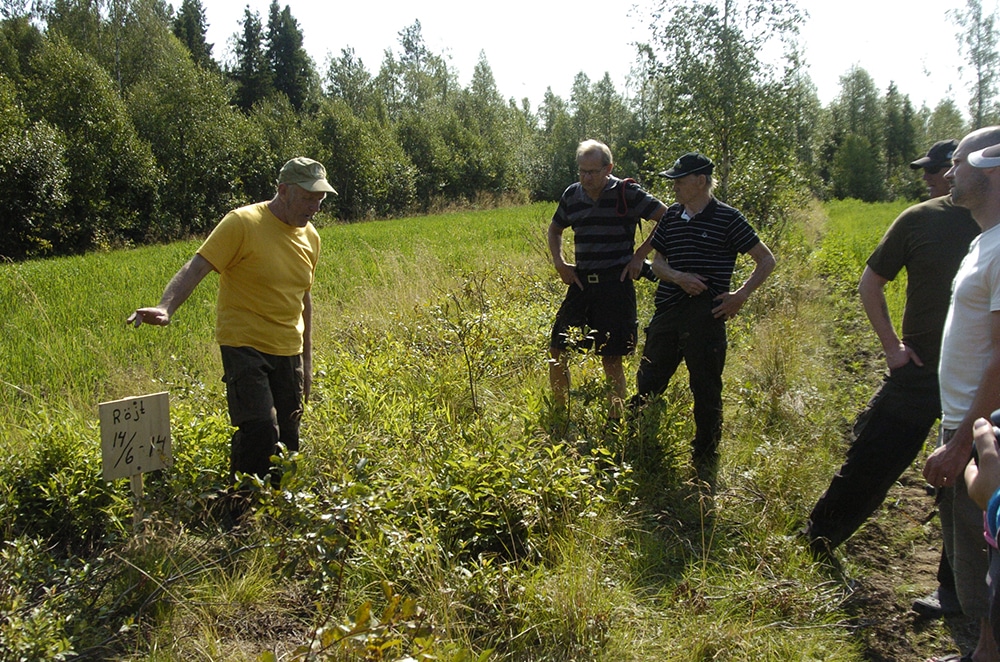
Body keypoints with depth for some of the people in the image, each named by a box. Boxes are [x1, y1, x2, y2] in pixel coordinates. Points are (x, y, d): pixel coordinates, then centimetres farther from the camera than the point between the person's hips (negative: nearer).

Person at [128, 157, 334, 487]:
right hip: (245, 346, -6)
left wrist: (306, 359, 21)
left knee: (287, 442, 8)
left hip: (288, 352, 6)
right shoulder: (242, 223, -10)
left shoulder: (310, 236, 10)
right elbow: (196, 268, -17)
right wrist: (165, 308, -35)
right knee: (260, 429, -18)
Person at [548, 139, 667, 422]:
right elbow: (554, 230, 25)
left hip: (615, 284, -5)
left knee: (611, 359, 0)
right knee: (556, 350, 2)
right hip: (580, 282, 5)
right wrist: (559, 263, 8)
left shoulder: (627, 193, -7)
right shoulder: (572, 195, 8)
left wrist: (640, 255, -7)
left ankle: (614, 423, 15)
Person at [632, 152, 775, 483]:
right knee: (647, 383, 8)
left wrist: (741, 295, -9)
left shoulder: (727, 218, -4)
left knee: (706, 392, 4)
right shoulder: (671, 216, 10)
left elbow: (766, 260, 1)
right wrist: (678, 277, -7)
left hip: (705, 316, -5)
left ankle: (705, 463, 18)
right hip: (668, 310, 5)